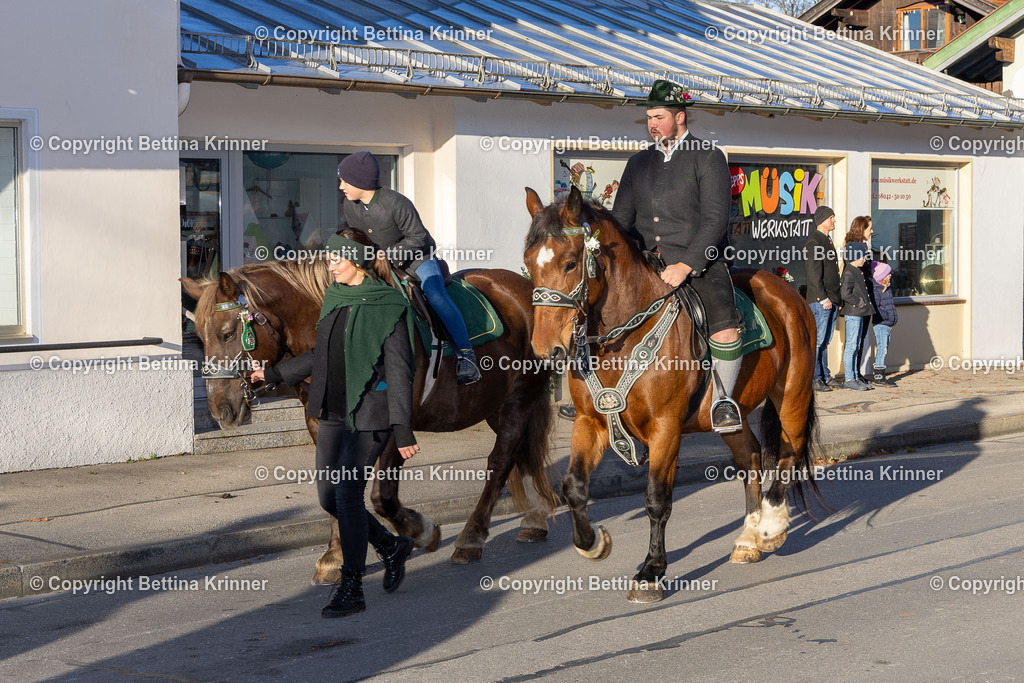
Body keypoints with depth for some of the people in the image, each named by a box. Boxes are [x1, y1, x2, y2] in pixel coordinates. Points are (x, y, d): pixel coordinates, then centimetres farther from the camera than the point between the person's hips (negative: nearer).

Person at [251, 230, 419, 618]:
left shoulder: (388, 307, -11)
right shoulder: (334, 299, 10)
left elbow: (398, 371, -13)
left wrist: (402, 427, -17)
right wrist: (275, 374, 27)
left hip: (369, 414, -8)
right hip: (333, 411, 8)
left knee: (347, 494, -8)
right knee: (329, 496, 10)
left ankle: (351, 589, 3)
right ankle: (391, 548, 31)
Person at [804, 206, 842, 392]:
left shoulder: (828, 241, 20)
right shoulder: (814, 241, -9)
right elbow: (814, 273, -16)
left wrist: (837, 300, 19)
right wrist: (823, 298, -18)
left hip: (831, 300, 9)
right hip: (820, 301, -9)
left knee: (825, 340, 11)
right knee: (817, 340, -7)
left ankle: (825, 376, 14)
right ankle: (814, 379, -5)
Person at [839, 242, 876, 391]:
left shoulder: (857, 271, 16)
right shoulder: (849, 273, -15)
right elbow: (845, 294, -23)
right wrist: (860, 302, -15)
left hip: (859, 314, 10)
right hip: (853, 313, -10)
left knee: (856, 346, 13)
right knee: (851, 346, -7)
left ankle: (855, 377, 18)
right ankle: (849, 380, -5)